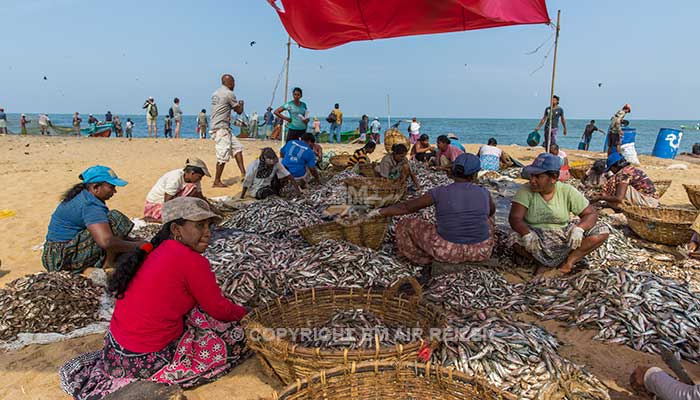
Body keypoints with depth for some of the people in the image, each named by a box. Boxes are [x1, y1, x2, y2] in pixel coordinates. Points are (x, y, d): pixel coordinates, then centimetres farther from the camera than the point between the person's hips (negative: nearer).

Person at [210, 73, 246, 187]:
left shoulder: (216, 93, 18)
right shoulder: (229, 93, -10)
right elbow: (239, 111, -3)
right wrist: (241, 104, 17)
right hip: (221, 128, -10)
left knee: (237, 147, 10)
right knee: (223, 154, -7)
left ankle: (243, 174, 6)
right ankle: (217, 181, -1)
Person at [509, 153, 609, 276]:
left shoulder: (567, 191, -4)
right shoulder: (526, 191, -10)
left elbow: (591, 214, -3)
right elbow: (515, 218, -20)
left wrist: (579, 228, -26)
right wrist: (527, 234, -41)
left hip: (564, 239, 2)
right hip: (537, 239, -2)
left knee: (603, 231, -16)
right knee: (518, 242, -35)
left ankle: (567, 263, -21)